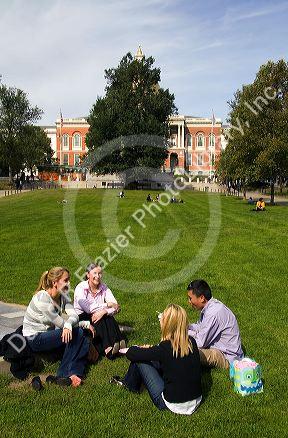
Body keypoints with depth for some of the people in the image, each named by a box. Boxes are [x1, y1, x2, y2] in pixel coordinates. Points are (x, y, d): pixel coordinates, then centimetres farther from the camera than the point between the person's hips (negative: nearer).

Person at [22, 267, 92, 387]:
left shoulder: (63, 296, -1)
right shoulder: (42, 298, -25)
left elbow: (74, 315, -16)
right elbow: (61, 324, -22)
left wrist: (69, 325, -40)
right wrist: (86, 324, -14)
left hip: (49, 334, 8)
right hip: (34, 339, -8)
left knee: (84, 341, -11)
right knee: (76, 332, -23)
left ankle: (73, 373, -20)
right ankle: (64, 374, -13)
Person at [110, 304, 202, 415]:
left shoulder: (165, 348, -23)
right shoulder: (192, 342, -7)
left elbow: (132, 354, -9)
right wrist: (150, 349, 19)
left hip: (174, 405, -6)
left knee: (139, 359, 3)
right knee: (156, 359, 17)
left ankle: (130, 384, 32)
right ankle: (128, 381, 39)